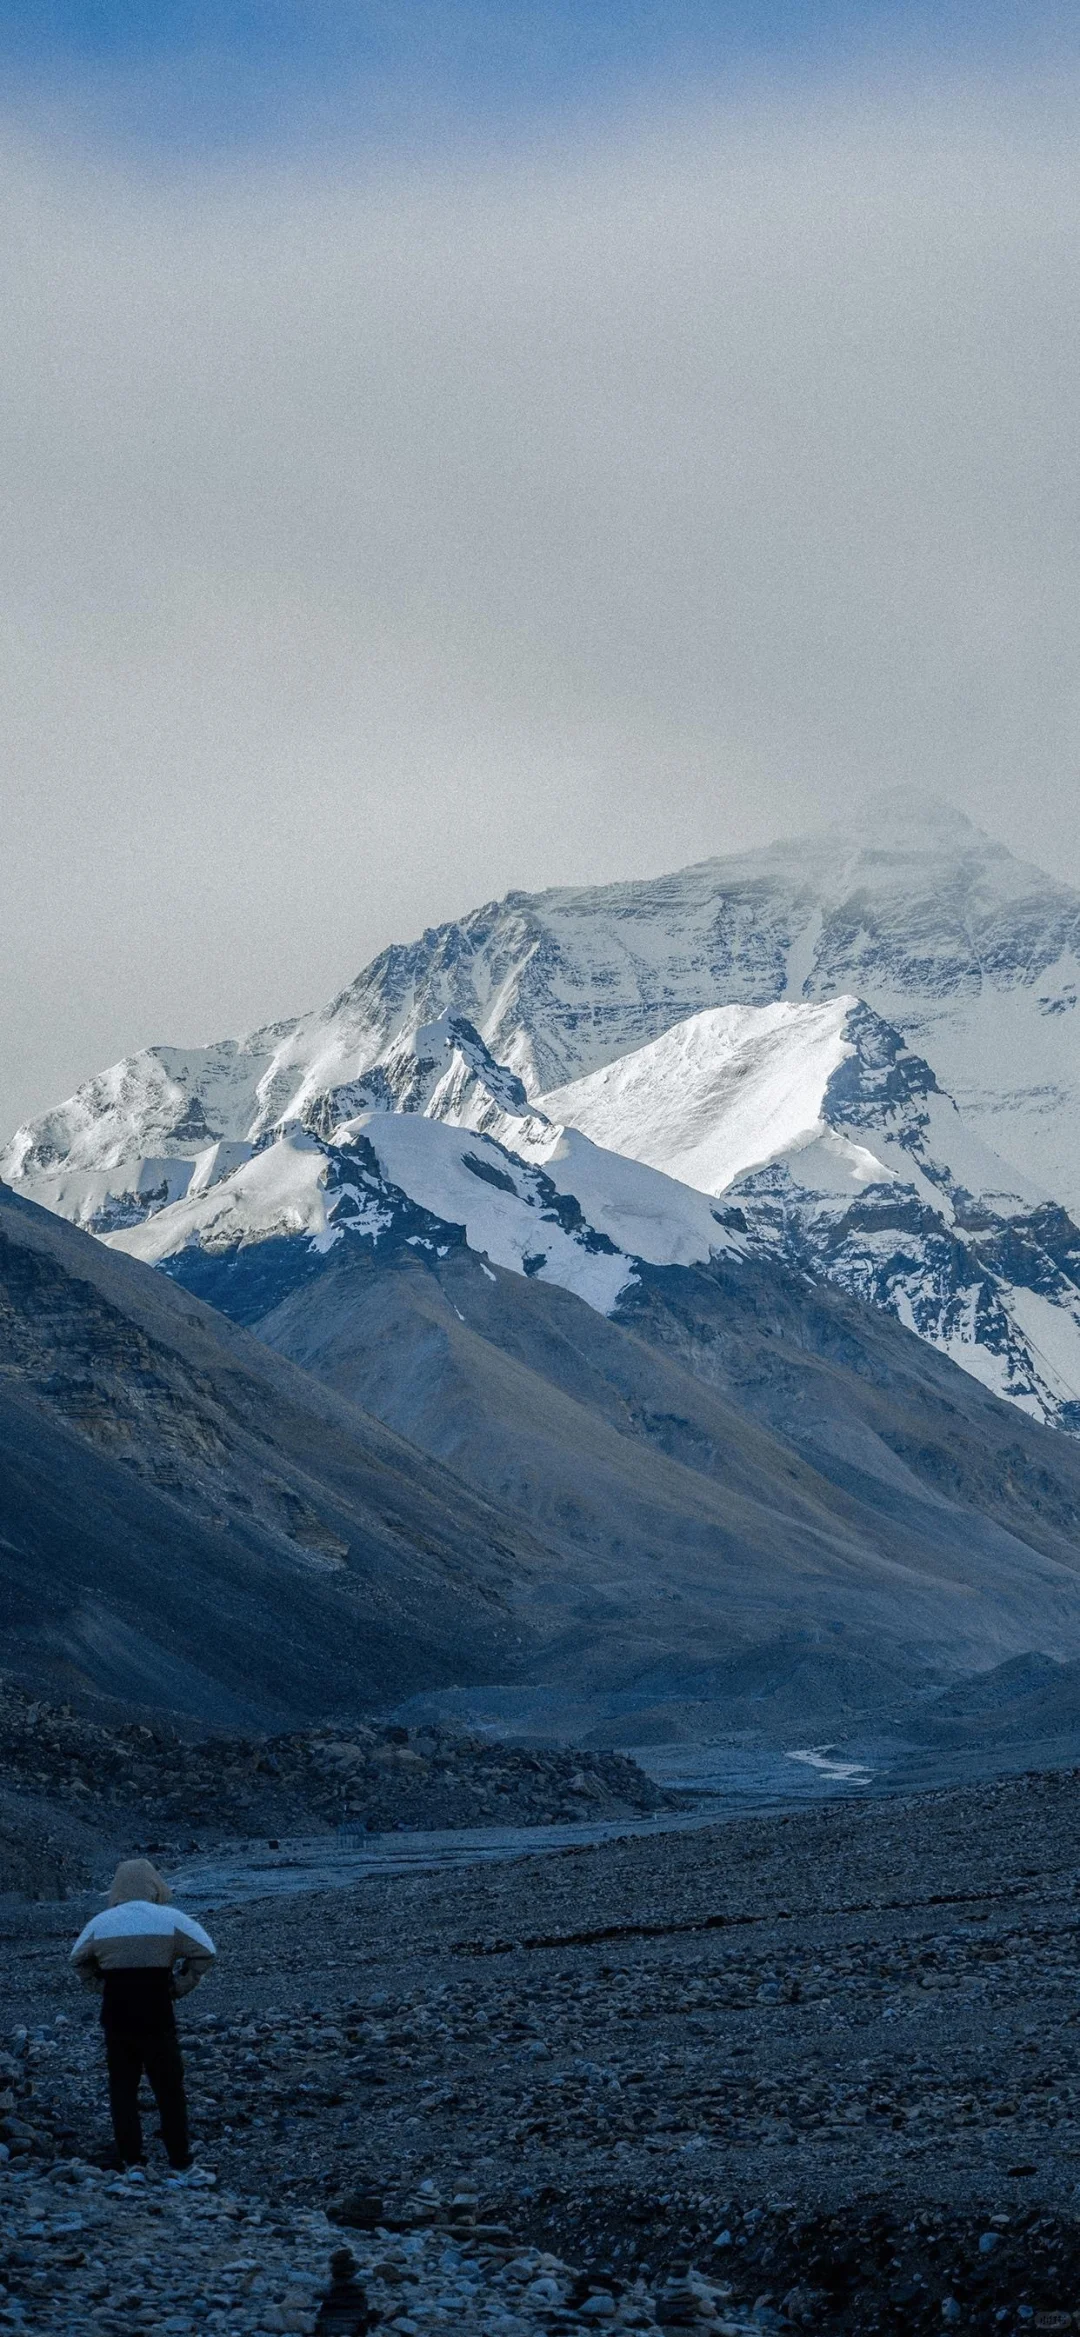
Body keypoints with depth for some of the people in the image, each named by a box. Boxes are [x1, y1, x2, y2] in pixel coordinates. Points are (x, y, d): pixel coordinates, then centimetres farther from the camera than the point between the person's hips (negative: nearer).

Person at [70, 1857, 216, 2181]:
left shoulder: (101, 1923, 5)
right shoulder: (170, 1920, -3)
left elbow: (79, 1959, 16)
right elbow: (205, 1952, -4)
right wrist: (180, 1985, 2)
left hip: (115, 2016, 3)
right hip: (156, 2017, -3)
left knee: (122, 2090, 10)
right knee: (169, 2090, 2)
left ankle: (131, 2163, 11)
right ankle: (181, 2165, 3)